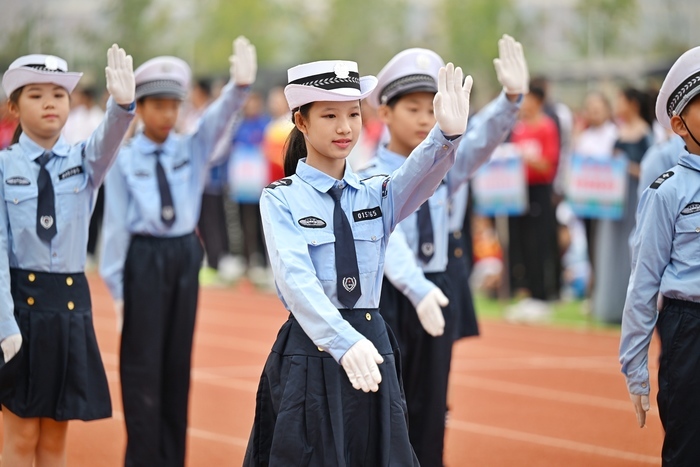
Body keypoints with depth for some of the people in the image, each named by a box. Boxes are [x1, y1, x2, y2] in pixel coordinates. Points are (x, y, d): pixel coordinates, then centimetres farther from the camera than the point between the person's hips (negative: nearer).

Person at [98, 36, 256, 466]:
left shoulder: (192, 150, 4)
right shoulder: (124, 161, -4)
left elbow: (219, 118, -14)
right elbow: (116, 224, -4)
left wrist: (241, 85, -35)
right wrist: (116, 284, -5)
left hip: (185, 255, 4)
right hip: (143, 258, -3)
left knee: (178, 362, 9)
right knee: (142, 364, -2)